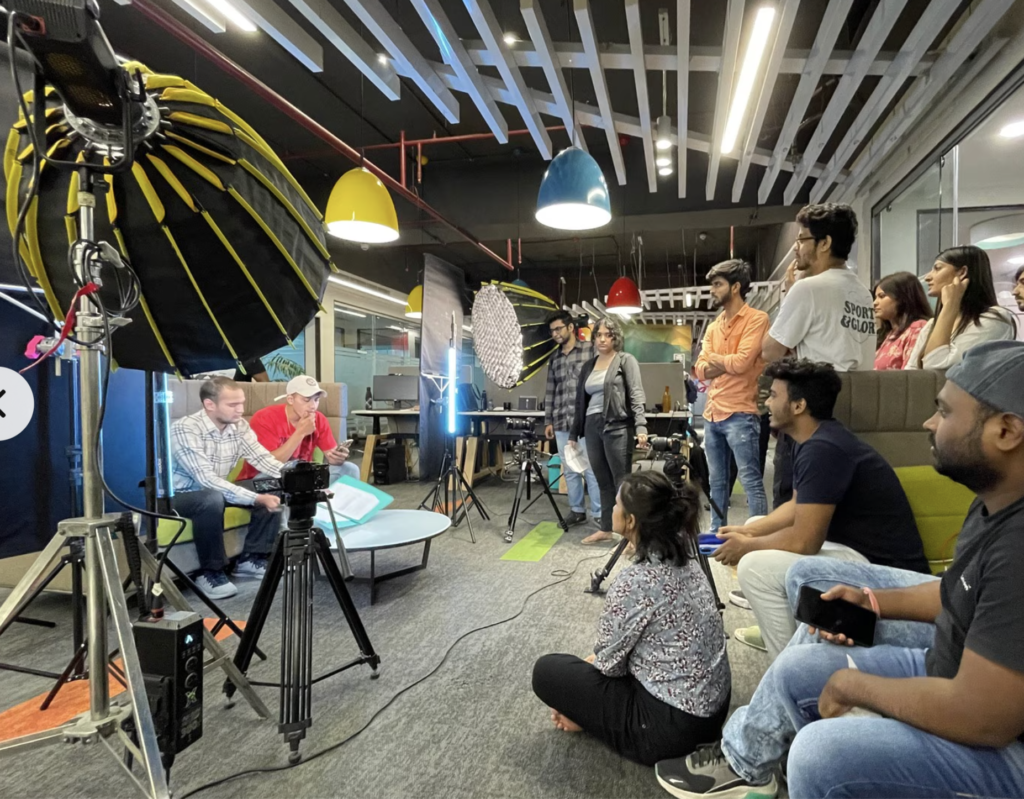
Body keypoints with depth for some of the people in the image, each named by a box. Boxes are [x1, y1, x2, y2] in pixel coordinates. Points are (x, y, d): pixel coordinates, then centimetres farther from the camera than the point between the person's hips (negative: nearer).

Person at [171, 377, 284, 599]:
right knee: (212, 499, -39)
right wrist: (257, 499, -41)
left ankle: (250, 558, 2)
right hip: (179, 495, -7)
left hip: (218, 489, 7)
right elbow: (206, 480, -35)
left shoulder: (239, 425, -7)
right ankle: (210, 572, -19)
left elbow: (263, 458, -11)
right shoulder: (185, 429, -28)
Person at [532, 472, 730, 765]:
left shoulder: (636, 579, -27)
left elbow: (609, 663, -12)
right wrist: (588, 661, 17)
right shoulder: (682, 558, 0)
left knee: (547, 671, 1)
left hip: (672, 725, -8)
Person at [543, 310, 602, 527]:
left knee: (591, 469, -3)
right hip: (562, 423, 5)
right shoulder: (554, 359, 16)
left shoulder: (590, 350, 1)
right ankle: (577, 510, 20)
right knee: (569, 470, 9)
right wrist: (548, 420, 14)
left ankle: (600, 514, 5)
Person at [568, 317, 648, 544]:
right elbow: (580, 401, 19)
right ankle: (606, 529, 18)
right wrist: (574, 434, 17)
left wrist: (640, 426, -20)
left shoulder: (626, 360, 2)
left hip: (617, 426, -5)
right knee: (603, 482, 10)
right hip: (592, 427, 6)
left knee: (622, 482, -4)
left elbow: (636, 395, -8)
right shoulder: (588, 365, 18)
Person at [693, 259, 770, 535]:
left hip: (740, 415, -7)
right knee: (717, 482, 14)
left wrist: (713, 358, 2)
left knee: (750, 481, -5)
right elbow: (700, 370, 9)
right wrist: (728, 363, -8)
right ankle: (717, 533, 23)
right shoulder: (713, 326, 17)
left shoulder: (756, 319, -4)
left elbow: (741, 362, -16)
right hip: (712, 415, 7)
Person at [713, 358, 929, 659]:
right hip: (853, 547, 11)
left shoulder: (822, 449, -25)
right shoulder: (817, 439, 7)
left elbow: (803, 541, -26)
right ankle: (776, 630, 25)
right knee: (757, 529, 15)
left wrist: (746, 547, -10)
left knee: (754, 567, -23)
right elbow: (799, 507, 17)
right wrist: (749, 532, 4)